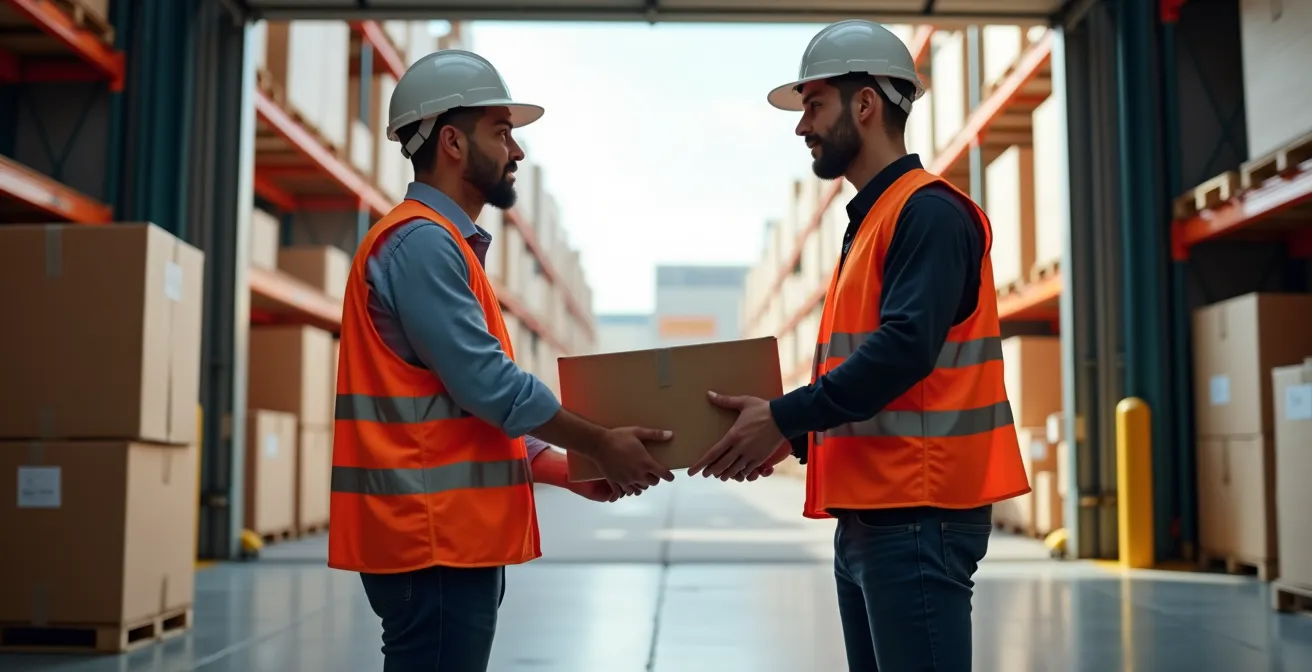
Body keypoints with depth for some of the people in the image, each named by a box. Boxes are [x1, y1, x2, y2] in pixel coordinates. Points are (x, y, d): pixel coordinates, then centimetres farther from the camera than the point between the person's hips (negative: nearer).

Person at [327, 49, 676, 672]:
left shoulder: (444, 243, 18)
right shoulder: (421, 241, -13)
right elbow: (487, 384, -19)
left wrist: (568, 471, 12)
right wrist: (601, 444, -8)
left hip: (451, 537, 10)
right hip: (432, 537, -10)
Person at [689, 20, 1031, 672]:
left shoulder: (928, 212, -10)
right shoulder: (871, 222, 20)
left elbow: (904, 349, -22)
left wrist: (786, 416, -17)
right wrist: (797, 437, 8)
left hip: (916, 515, -10)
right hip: (870, 514, 10)